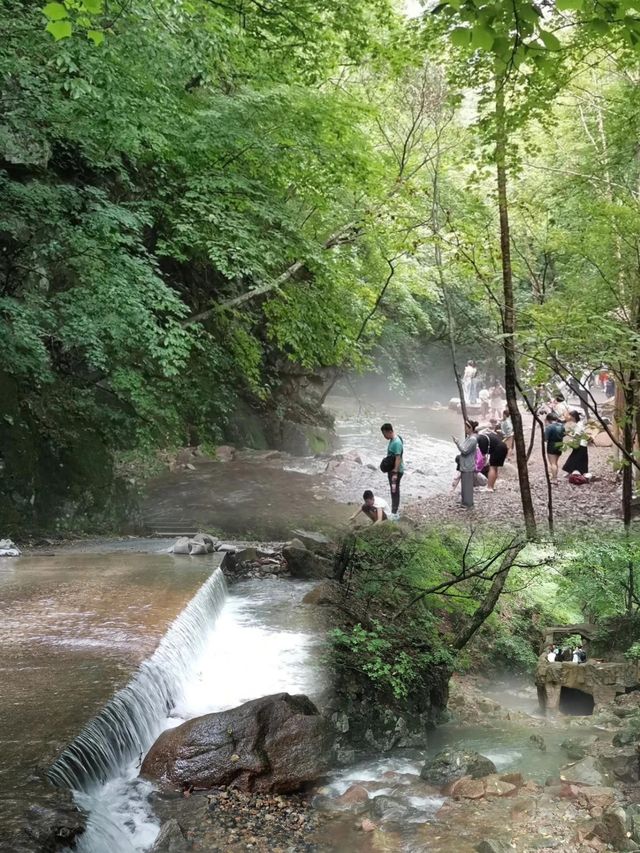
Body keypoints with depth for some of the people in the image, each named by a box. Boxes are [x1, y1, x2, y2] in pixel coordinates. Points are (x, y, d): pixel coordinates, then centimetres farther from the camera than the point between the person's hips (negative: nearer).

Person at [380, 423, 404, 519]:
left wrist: (395, 473, -27)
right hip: (391, 469, 10)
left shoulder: (396, 442, -24)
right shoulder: (392, 440, 7)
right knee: (393, 490, 18)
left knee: (395, 490, -5)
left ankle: (395, 513, 1)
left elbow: (398, 458, -26)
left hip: (396, 471, -10)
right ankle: (394, 510, 29)